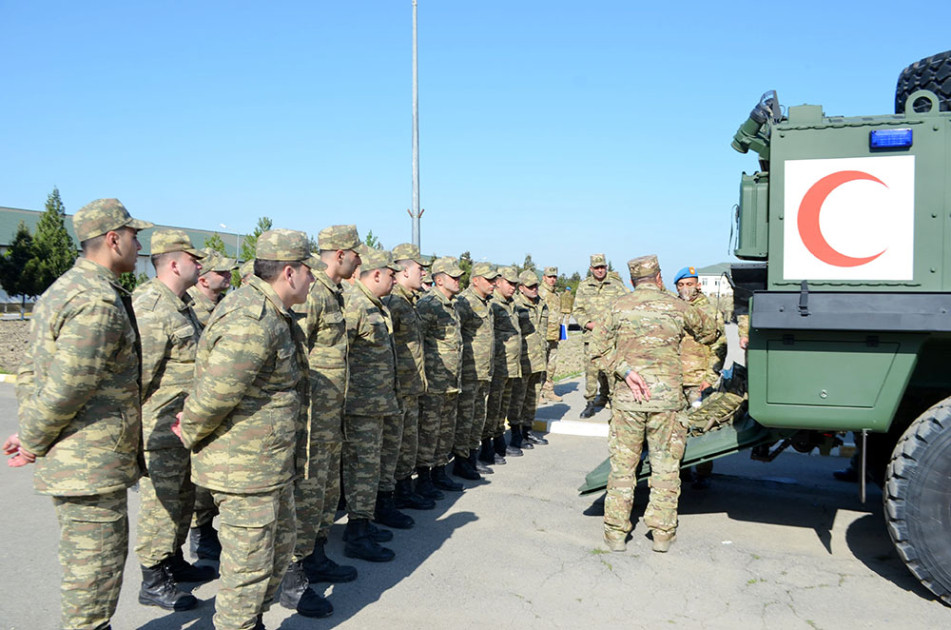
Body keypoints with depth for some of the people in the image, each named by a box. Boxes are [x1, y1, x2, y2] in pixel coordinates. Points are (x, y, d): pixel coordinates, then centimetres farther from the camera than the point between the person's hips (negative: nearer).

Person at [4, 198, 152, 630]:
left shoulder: (63, 290, 13)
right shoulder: (99, 302, -22)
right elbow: (66, 388, -25)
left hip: (72, 460, 10)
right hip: (91, 464, -10)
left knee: (86, 562, 23)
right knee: (94, 569, 3)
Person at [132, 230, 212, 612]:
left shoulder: (181, 304, 14)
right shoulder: (151, 306, -20)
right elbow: (141, 372, -23)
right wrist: (143, 420, -17)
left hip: (184, 426, 10)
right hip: (160, 428, -10)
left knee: (183, 497, 20)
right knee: (160, 503, 1)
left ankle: (174, 562, 35)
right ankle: (153, 583, 14)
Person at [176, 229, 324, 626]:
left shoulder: (272, 313, 10)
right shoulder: (251, 321, -27)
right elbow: (216, 393, -28)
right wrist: (191, 435, -12)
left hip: (273, 461, 11)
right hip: (244, 466, -11)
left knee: (280, 543, 26)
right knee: (249, 563, 3)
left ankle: (255, 612, 46)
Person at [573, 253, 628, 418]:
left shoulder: (616, 284, 7)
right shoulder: (584, 286, 10)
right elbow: (577, 310, 10)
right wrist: (588, 323, -7)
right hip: (591, 335, 1)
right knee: (591, 369, -4)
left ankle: (612, 398, 14)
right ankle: (590, 403, 2)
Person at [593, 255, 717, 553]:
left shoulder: (619, 307, 5)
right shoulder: (676, 306, 7)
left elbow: (600, 346, -3)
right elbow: (709, 329, 23)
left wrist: (625, 371, -9)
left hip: (628, 396, 0)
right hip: (668, 395, 0)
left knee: (622, 464, 8)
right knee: (665, 465, 10)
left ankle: (616, 532, 12)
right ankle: (662, 532, 15)